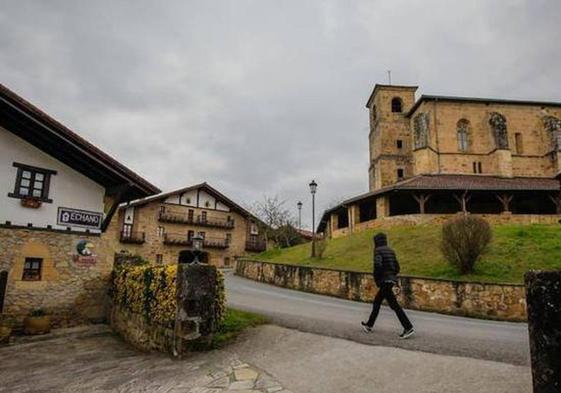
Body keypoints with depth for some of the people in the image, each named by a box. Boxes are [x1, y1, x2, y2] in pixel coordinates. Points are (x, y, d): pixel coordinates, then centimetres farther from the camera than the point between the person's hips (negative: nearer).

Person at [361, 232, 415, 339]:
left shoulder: (378, 250, -10)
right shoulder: (391, 251, 14)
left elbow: (377, 265, -25)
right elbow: (397, 268, 14)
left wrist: (376, 279, -12)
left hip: (384, 282, -9)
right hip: (391, 280, 9)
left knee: (394, 305, -5)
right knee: (376, 302, 18)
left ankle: (408, 328, -5)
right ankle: (369, 325, 27)